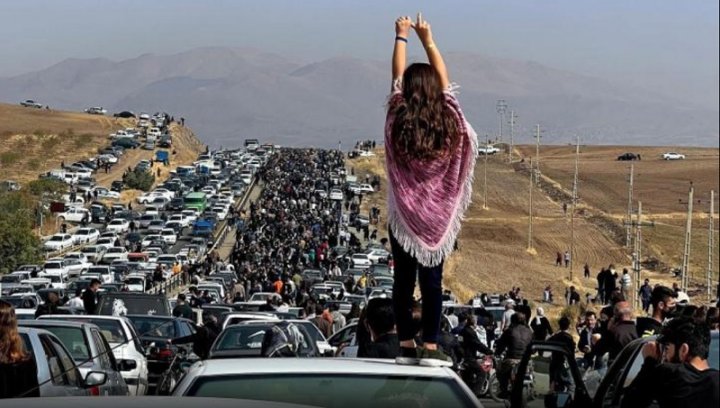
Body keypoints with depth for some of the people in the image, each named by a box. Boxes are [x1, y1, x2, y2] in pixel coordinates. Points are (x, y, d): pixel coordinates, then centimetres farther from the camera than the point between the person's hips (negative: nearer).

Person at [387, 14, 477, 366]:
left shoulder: (398, 121, -8)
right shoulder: (448, 120, -5)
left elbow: (397, 76, 5)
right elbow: (444, 78, 9)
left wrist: (401, 37, 17)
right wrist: (428, 40, 19)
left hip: (404, 214, 0)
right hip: (439, 215, 0)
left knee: (403, 279, 5)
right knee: (432, 280, 1)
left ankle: (406, 345, 6)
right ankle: (430, 347, -2)